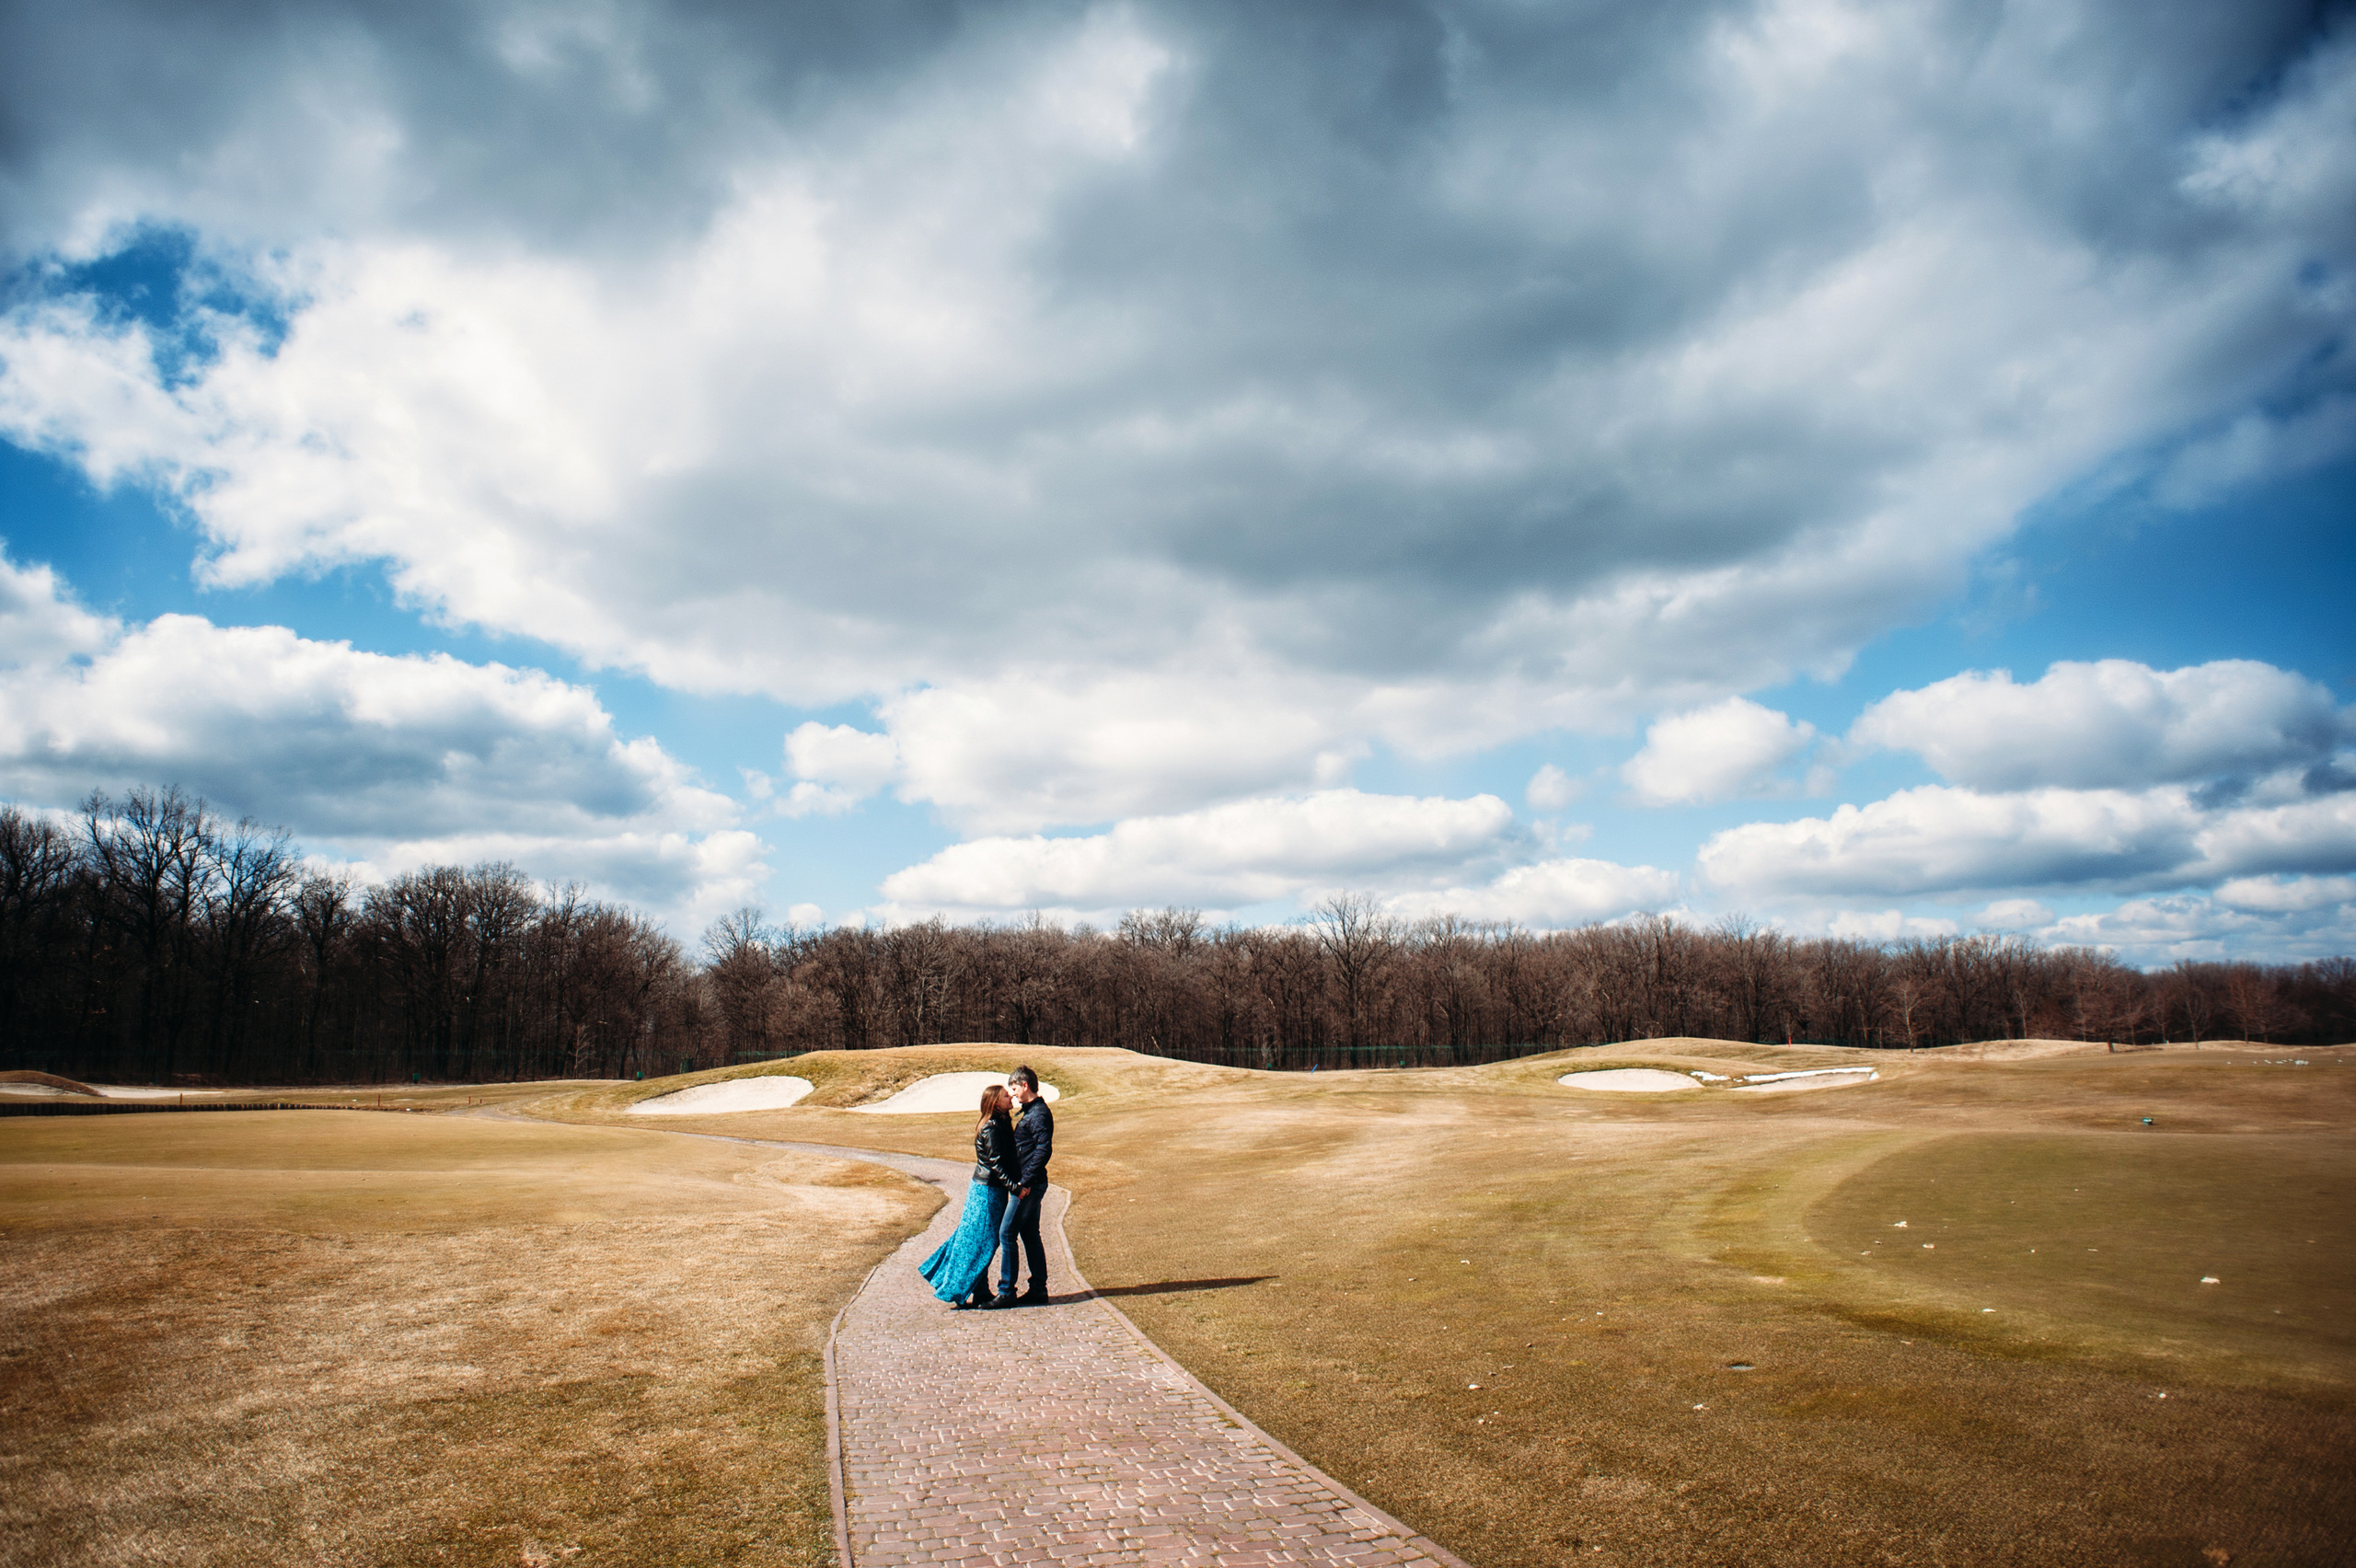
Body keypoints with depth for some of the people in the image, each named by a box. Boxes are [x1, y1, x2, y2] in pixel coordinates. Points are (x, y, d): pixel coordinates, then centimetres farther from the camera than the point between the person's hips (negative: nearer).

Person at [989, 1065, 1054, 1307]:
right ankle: (1038, 1290, 17)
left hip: (1029, 1185, -10)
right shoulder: (1030, 1111, 16)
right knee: (1030, 1235, 13)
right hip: (1030, 1184, 10)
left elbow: (1044, 1150, -24)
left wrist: (1025, 1182, -23)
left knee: (1007, 1233, -7)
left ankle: (1006, 1292, -3)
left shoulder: (1039, 1114, -16)